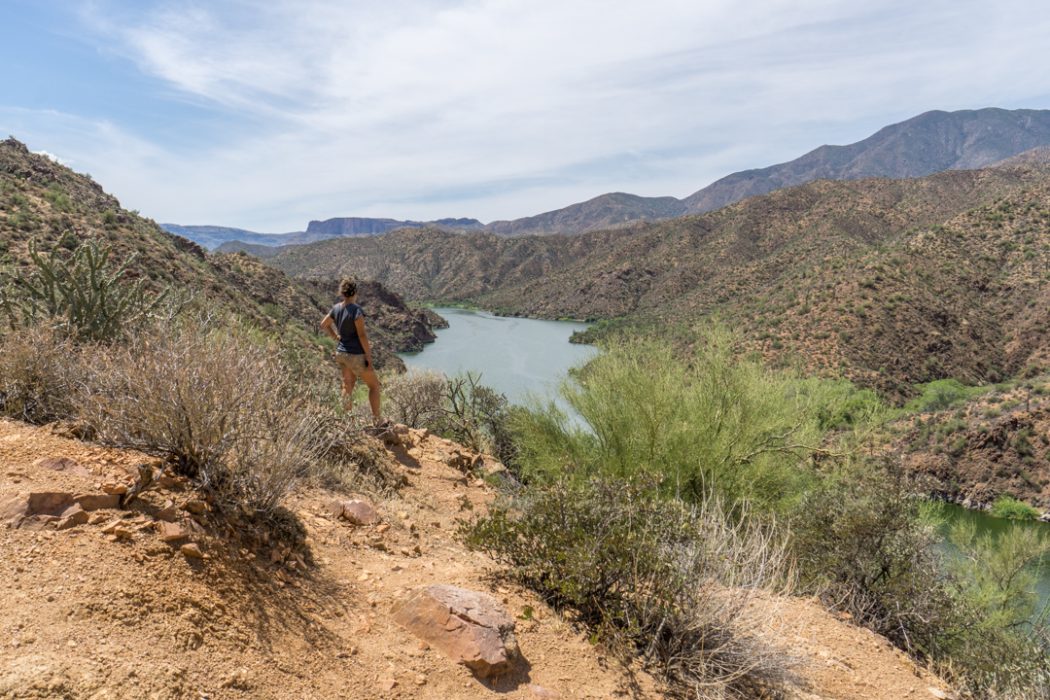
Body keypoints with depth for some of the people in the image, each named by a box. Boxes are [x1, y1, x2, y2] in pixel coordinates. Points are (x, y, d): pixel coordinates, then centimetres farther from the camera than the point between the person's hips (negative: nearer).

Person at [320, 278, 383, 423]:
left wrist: (337, 337, 14)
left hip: (341, 353, 7)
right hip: (356, 356, -7)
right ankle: (377, 419, 14)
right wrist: (369, 359, -17)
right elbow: (362, 335, -22)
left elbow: (323, 325, 17)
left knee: (348, 386, 20)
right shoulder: (357, 310, -21)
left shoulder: (336, 308, 1)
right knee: (374, 385, 9)